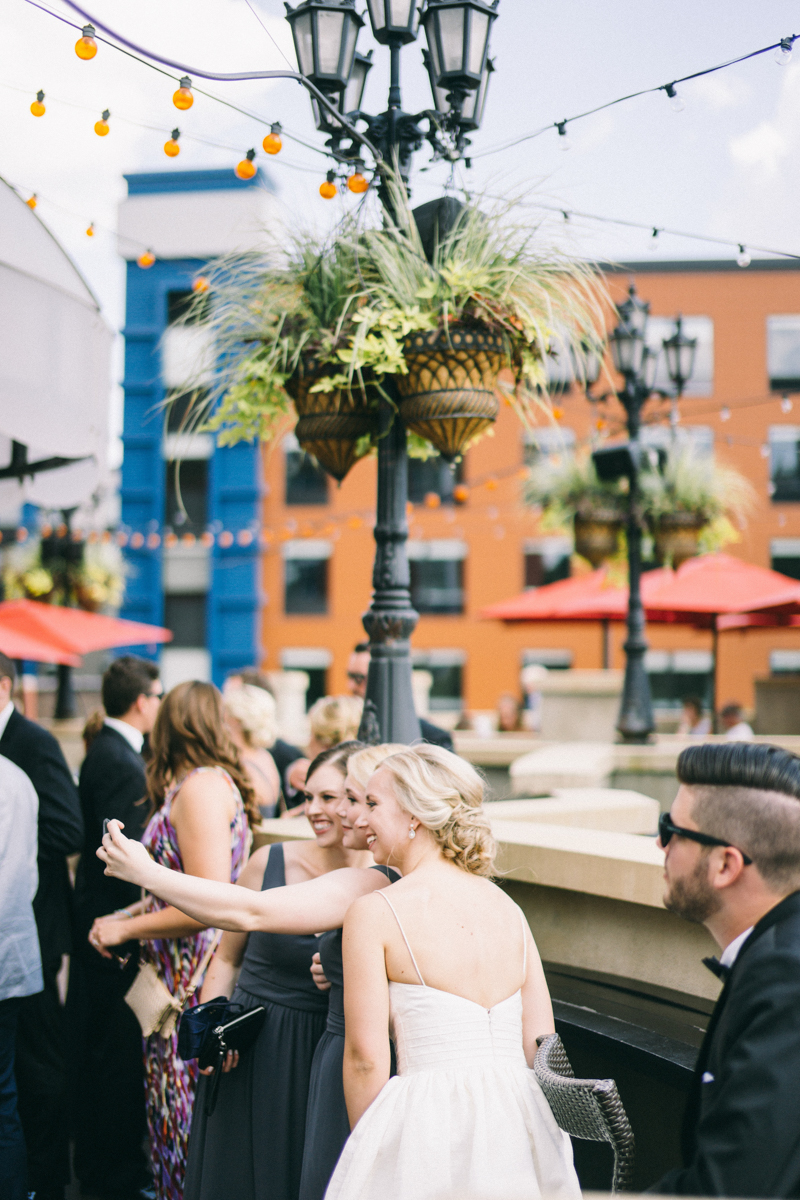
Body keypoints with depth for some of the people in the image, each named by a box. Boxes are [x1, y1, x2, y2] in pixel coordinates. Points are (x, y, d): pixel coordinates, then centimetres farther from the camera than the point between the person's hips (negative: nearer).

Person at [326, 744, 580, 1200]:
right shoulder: (508, 908, 8)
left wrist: (369, 1148, 6)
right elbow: (541, 1046, 9)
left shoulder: (375, 913, -7)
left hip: (429, 1119, -5)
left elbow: (366, 1059, -9)